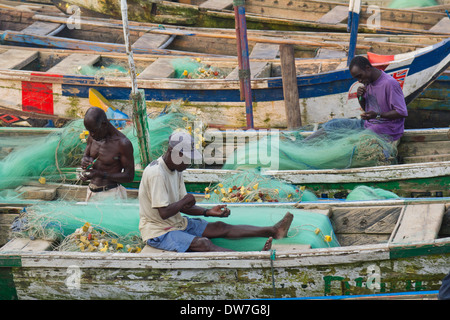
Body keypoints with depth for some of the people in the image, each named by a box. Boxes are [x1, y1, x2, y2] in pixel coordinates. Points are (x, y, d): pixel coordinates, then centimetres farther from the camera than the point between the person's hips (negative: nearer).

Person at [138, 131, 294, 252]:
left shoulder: (176, 171, 8)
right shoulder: (156, 173, -23)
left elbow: (183, 207, 11)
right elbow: (164, 212, -28)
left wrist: (208, 212, -3)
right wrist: (185, 201, -11)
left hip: (177, 223, 10)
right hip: (157, 232, -10)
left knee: (220, 227, -1)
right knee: (204, 243, -28)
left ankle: (273, 230, -7)